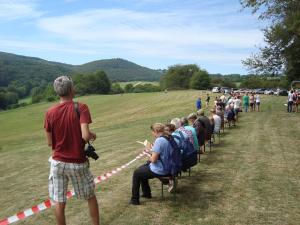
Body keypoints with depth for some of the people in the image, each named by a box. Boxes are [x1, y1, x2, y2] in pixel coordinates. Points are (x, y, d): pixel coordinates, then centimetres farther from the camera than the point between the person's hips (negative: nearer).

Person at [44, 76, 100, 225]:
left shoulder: (50, 113, -4)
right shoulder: (81, 108, -14)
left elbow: (50, 143, 1)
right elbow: (86, 136, -25)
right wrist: (93, 135, -4)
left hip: (58, 162, 3)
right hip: (77, 163, -2)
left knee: (59, 202, 12)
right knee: (90, 197, 19)